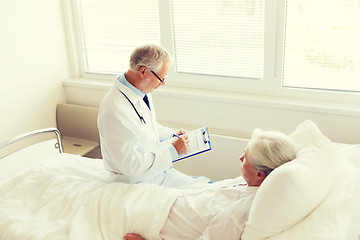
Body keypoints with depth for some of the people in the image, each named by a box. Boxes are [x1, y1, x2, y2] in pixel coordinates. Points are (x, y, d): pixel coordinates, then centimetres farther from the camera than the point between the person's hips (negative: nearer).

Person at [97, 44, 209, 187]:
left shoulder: (142, 92, 0)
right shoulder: (115, 111, -30)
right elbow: (131, 165, -28)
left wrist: (172, 135, 6)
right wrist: (173, 151, -23)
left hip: (158, 166, 9)